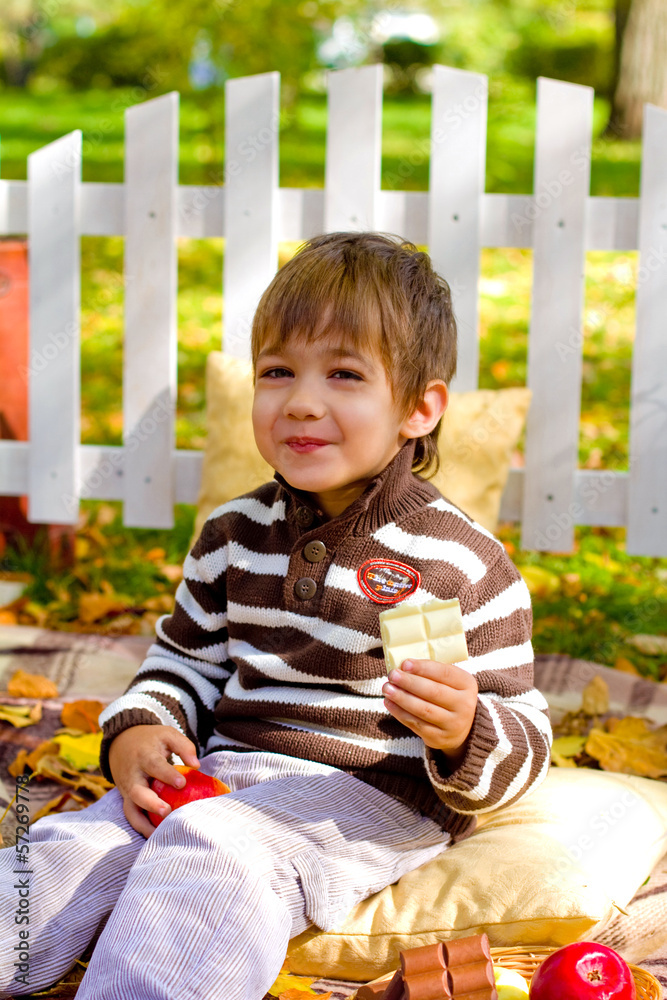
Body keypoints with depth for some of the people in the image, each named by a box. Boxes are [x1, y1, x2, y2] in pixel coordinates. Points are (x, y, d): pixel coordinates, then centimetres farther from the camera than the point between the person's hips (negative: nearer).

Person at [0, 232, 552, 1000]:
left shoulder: (462, 563, -7)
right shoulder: (235, 534, 9)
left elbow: (520, 741, -5)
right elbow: (185, 660, 22)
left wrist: (464, 734, -29)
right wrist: (138, 729, 0)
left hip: (367, 795, -6)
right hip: (218, 772, 6)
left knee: (213, 851, -32)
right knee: (72, 850, -14)